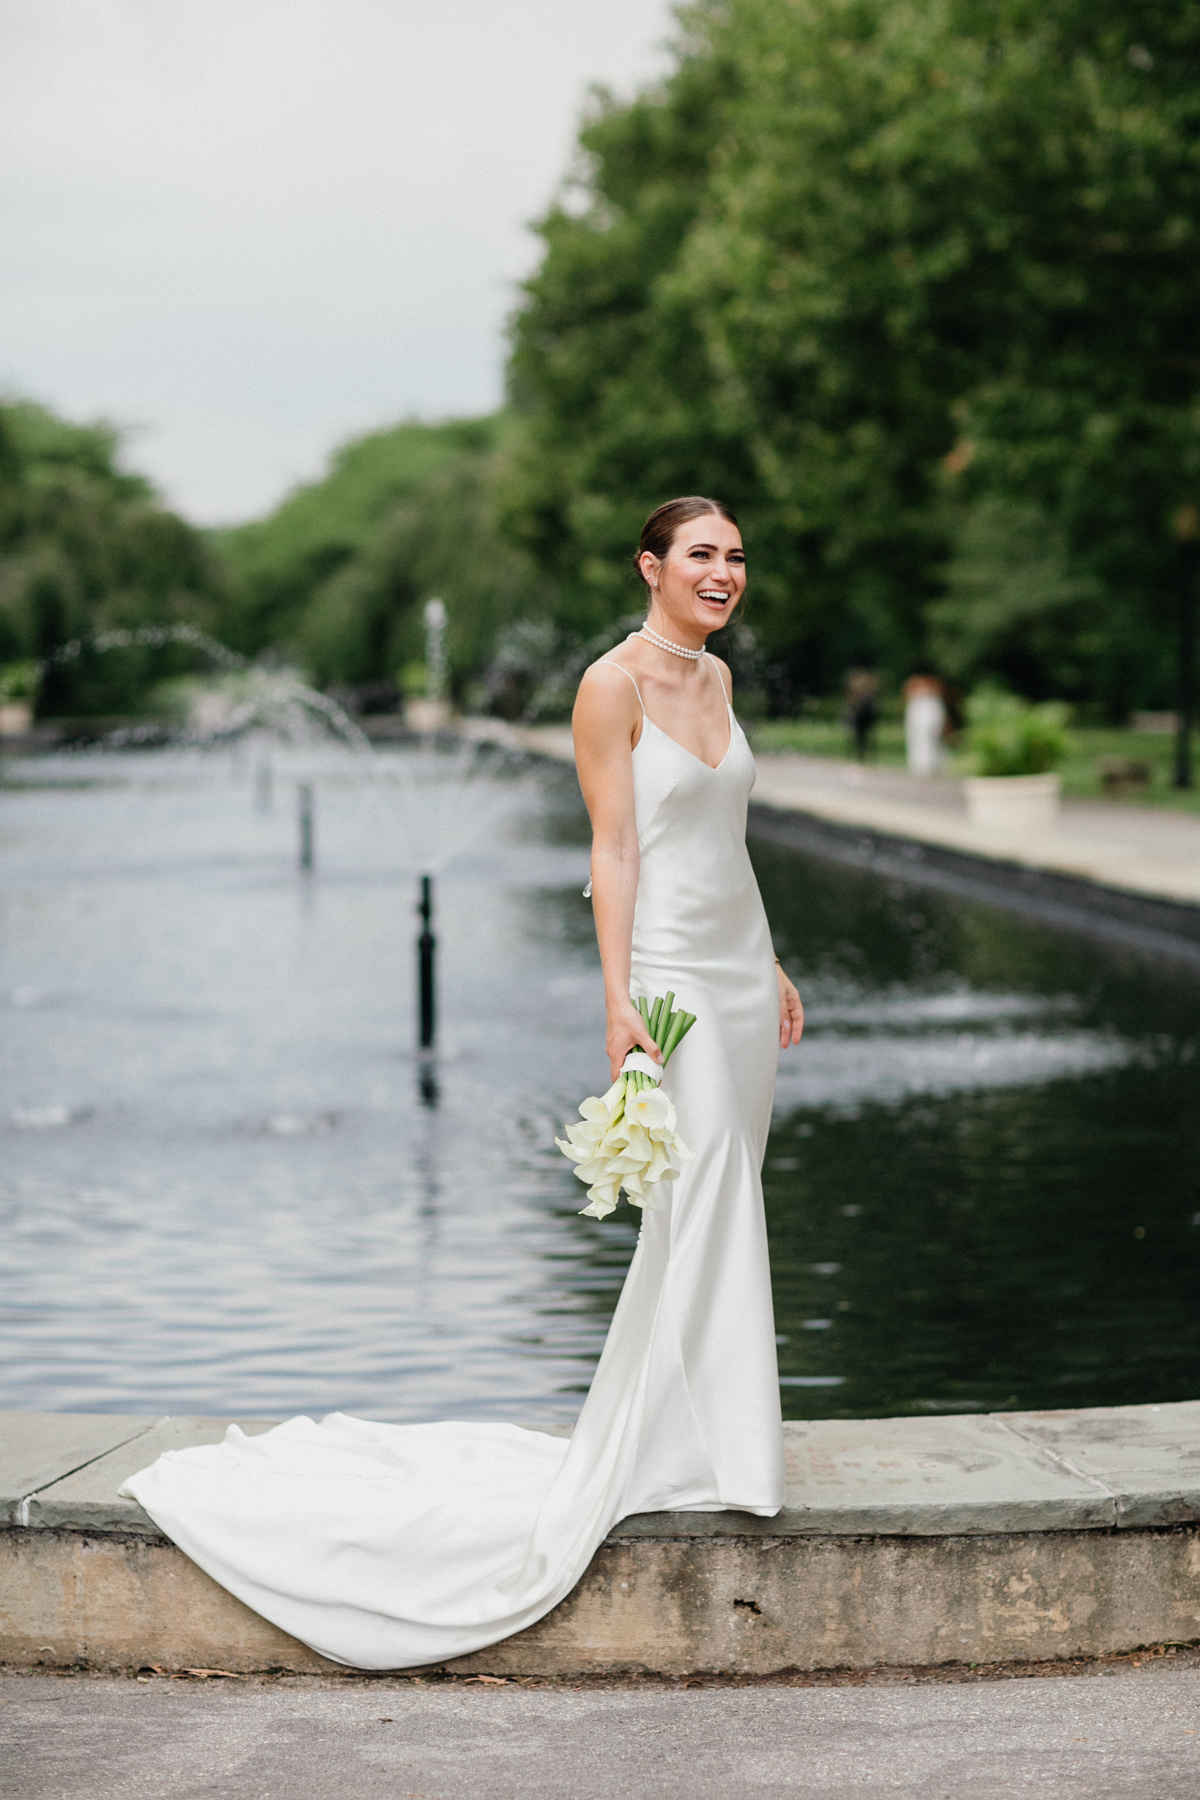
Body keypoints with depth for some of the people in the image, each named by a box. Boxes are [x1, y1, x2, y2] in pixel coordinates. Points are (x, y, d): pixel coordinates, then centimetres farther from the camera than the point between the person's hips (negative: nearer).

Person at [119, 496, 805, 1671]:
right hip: (672, 970, -8)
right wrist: (618, 999, -19)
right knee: (702, 1207, -10)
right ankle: (696, 1457, 0)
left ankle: (650, 1442, 20)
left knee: (719, 1213, 9)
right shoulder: (613, 683, -9)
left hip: (740, 967, 8)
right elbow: (613, 848, -13)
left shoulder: (715, 676, 14)